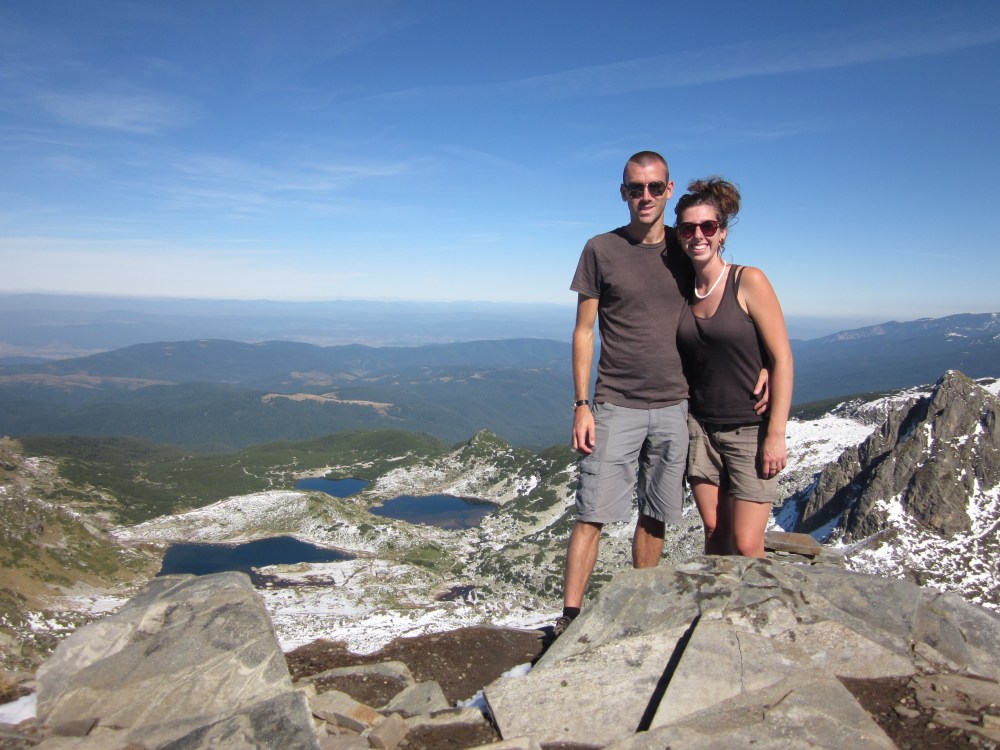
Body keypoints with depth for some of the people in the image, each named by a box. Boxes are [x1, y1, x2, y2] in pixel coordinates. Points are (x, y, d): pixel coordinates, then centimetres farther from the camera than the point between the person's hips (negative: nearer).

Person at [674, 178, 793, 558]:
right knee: (715, 534, 10)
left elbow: (782, 358, -11)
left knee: (746, 546, -4)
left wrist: (776, 434, -15)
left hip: (751, 430, -4)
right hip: (701, 429, 4)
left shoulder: (749, 281, -10)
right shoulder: (682, 291, 5)